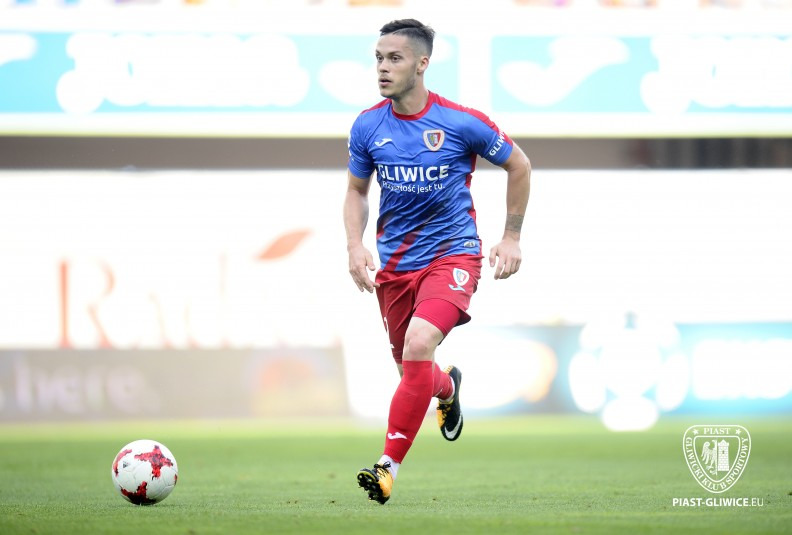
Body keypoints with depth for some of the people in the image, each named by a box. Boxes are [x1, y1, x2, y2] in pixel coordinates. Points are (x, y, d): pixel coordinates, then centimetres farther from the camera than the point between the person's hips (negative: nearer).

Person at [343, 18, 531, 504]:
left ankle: (389, 467, -21)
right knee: (411, 368, 15)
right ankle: (448, 389, 55)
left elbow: (518, 165, 4)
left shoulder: (462, 122, -12)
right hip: (394, 263, 4)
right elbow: (357, 191, 12)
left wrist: (512, 238, 5)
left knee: (419, 346, -28)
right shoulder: (367, 127, -3)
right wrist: (356, 246, -5)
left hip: (452, 254, -4)